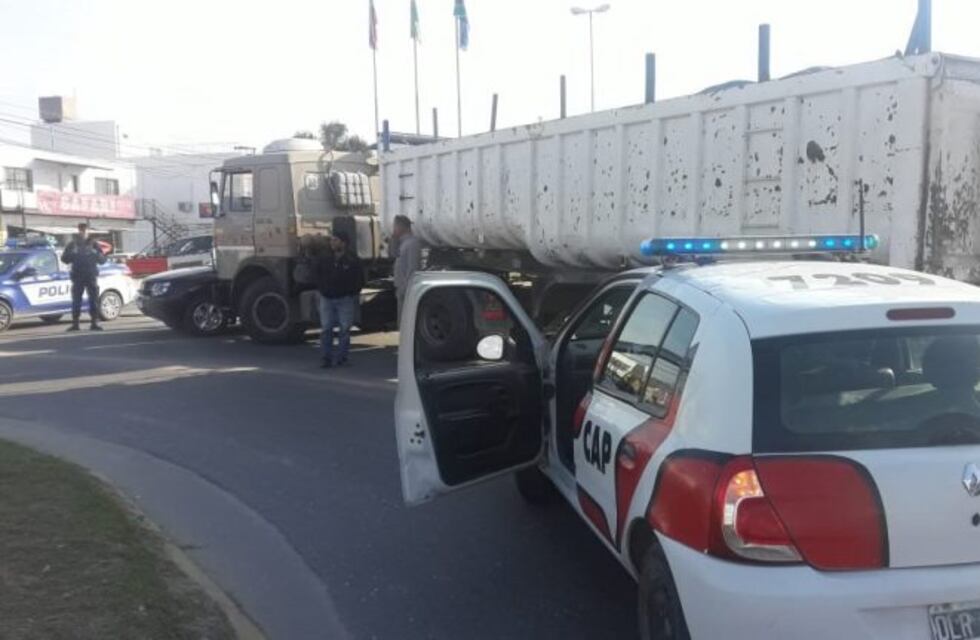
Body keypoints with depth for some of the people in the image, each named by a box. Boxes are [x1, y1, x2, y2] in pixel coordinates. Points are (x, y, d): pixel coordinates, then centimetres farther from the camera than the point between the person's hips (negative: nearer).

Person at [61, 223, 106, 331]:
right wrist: (72, 253, -12)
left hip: (91, 276, 0)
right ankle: (75, 323, 3)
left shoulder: (93, 244, 8)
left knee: (94, 299, -2)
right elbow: (64, 259, 7)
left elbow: (103, 260, 4)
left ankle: (94, 323, 2)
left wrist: (96, 253, -16)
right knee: (76, 300, -1)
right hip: (77, 276, 0)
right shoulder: (72, 245, 10)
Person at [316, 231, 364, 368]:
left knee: (344, 330, 0)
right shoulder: (325, 259, 7)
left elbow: (359, 280, 0)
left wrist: (351, 294, -3)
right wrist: (321, 289, 10)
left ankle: (341, 357, 8)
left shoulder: (352, 260, -5)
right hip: (326, 299, 4)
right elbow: (318, 275, 20)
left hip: (345, 300, -3)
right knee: (326, 329, 1)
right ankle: (327, 357, 6)